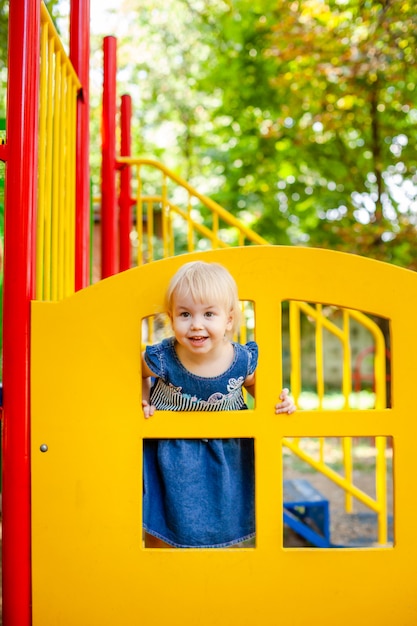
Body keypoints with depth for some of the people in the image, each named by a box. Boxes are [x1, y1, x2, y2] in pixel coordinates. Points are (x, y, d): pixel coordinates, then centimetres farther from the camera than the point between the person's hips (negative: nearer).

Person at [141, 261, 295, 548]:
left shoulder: (243, 360, -22)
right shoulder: (161, 359, -27)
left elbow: (256, 385, 3)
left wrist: (279, 400, -14)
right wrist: (143, 400, -15)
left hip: (224, 457, 2)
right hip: (171, 454, -1)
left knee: (219, 530, 20)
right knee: (159, 531, 14)